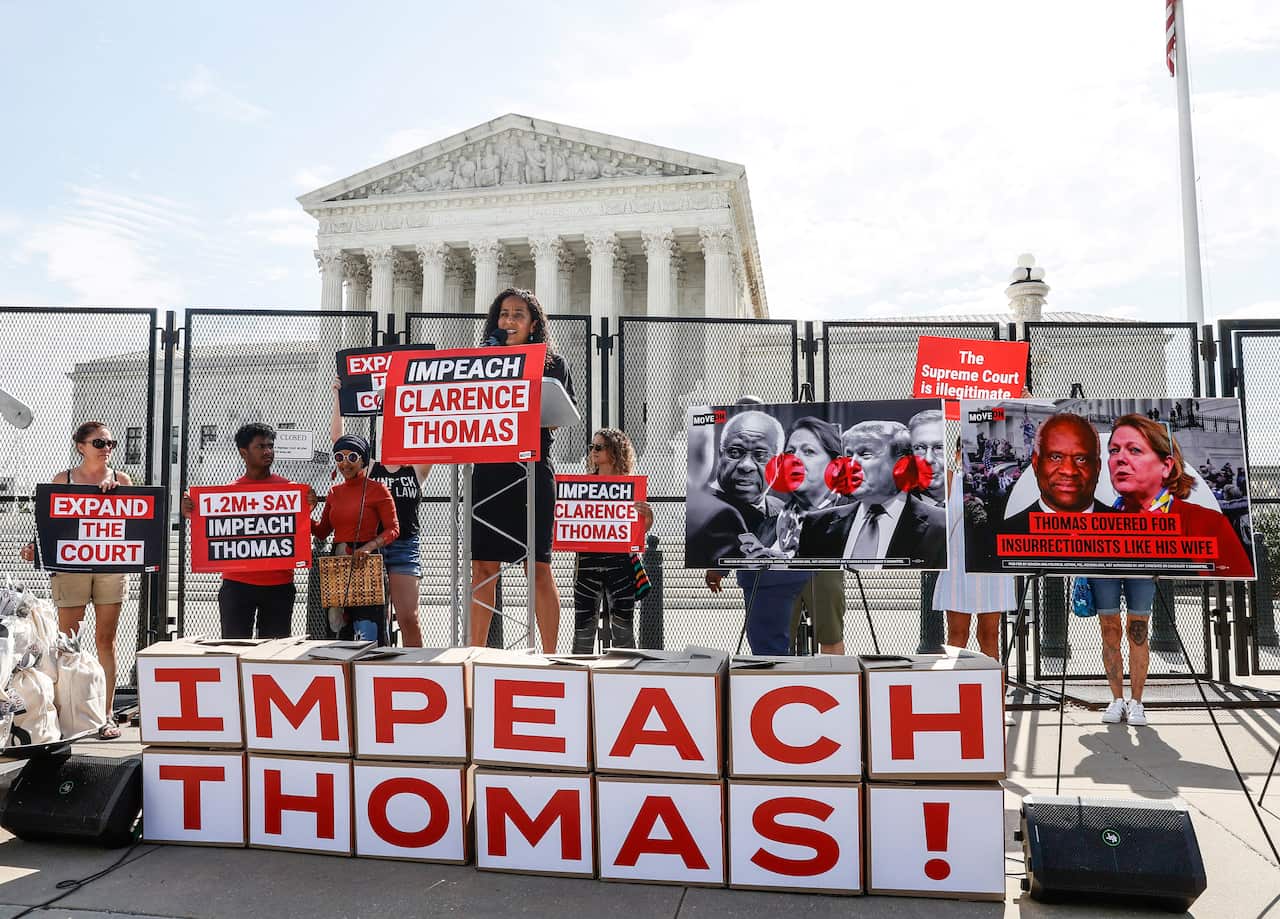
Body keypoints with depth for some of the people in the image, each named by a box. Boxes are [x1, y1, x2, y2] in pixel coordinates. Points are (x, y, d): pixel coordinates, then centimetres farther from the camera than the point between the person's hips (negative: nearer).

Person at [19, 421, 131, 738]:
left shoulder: (121, 480, 8)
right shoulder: (63, 479, 6)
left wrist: (115, 492, -12)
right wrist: (35, 546, -12)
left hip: (111, 566, 1)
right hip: (71, 566, -1)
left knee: (106, 640, 4)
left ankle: (106, 715, 9)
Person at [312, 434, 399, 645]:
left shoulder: (377, 489, -4)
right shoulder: (334, 492, 14)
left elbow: (393, 529, -8)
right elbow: (321, 531, 17)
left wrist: (369, 546, -24)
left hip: (366, 564, -6)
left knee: (367, 632, -10)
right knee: (341, 632, 12)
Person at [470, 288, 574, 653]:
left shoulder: (551, 362, 7)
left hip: (532, 469, -3)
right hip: (488, 469, 3)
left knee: (537, 566, -3)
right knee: (483, 565, 3)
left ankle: (550, 656, 4)